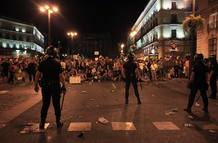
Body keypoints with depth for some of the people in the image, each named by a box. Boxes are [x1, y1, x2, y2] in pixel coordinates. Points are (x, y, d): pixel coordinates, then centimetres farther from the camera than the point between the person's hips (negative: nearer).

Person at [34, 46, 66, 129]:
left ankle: (42, 123, 15)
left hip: (45, 86, 2)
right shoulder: (57, 63, -8)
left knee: (45, 104, 12)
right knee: (56, 104, 9)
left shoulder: (42, 63, -1)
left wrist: (36, 85, 5)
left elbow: (37, 74, -4)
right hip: (55, 86, -2)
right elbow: (61, 76, -12)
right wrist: (63, 86, -4)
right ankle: (58, 122, 18)